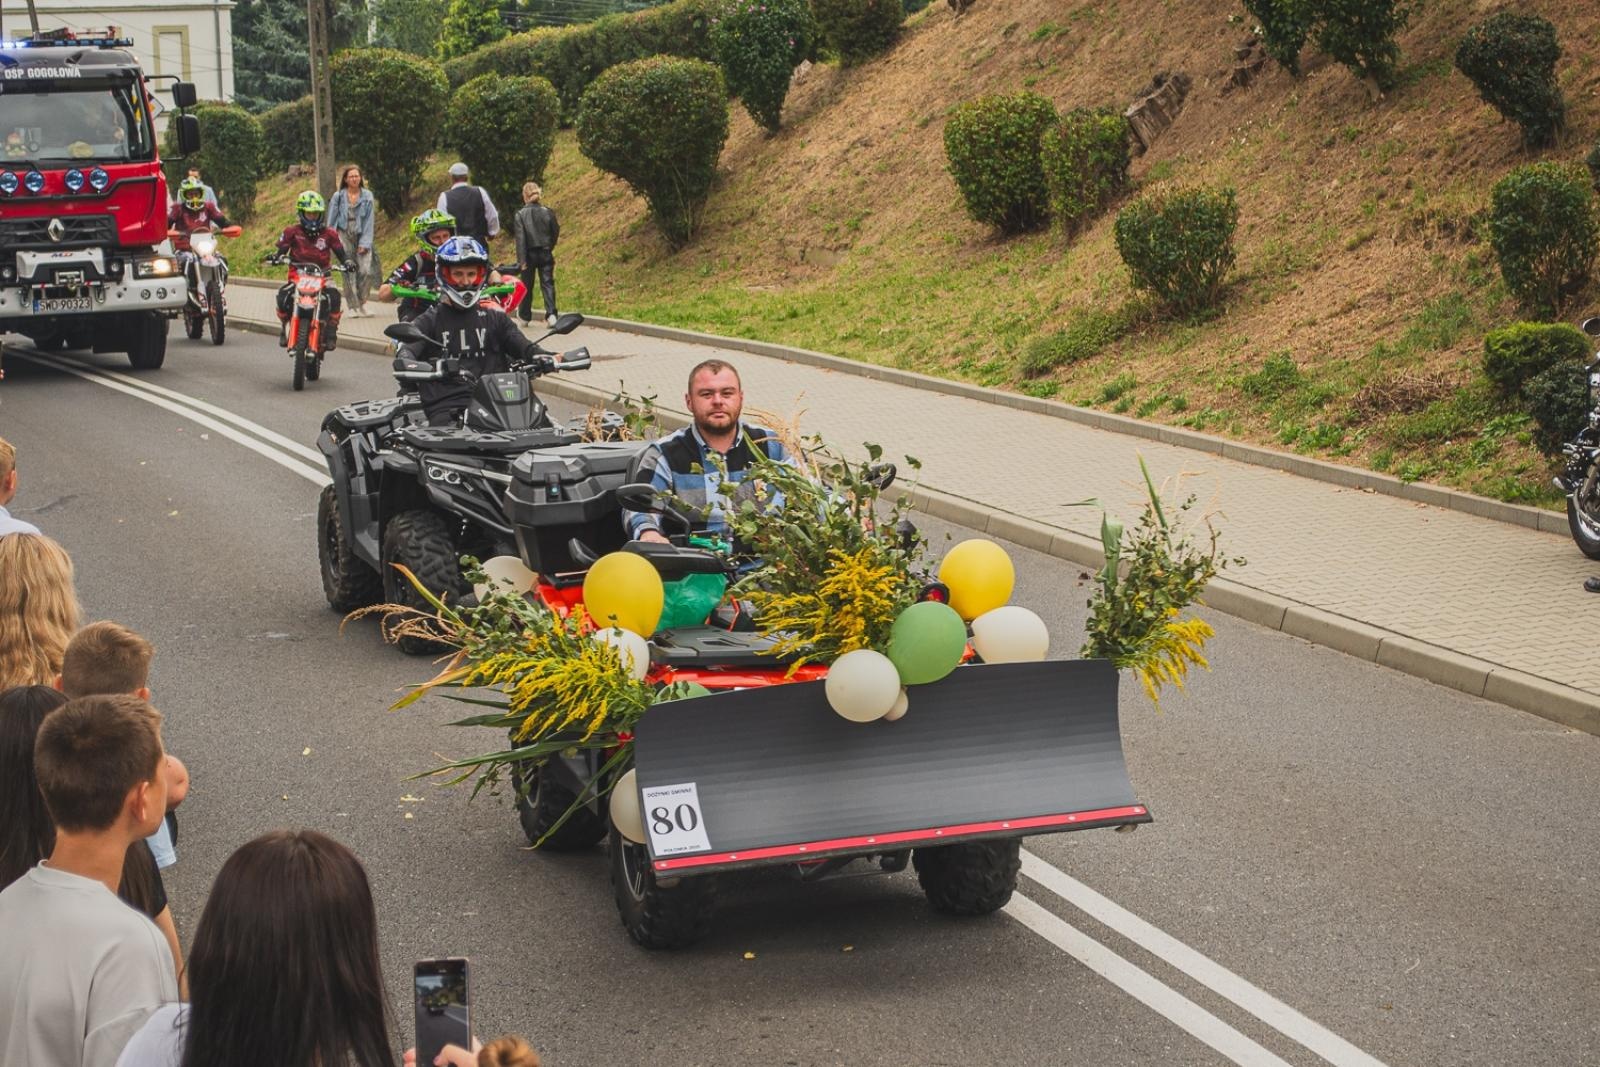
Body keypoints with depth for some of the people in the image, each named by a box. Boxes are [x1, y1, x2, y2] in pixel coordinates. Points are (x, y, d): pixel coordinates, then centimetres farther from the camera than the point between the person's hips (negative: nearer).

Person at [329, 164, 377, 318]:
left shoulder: (367, 196, 5)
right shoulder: (338, 196, 5)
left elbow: (368, 220, 2)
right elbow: (331, 220, 7)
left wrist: (365, 243, -5)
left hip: (361, 236, 1)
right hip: (344, 235, 0)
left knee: (366, 271, -12)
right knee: (348, 272, -8)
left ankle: (361, 302, 8)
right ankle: (353, 306, 0)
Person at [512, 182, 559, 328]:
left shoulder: (520, 215, -11)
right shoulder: (548, 212, -4)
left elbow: (520, 238, -14)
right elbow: (555, 232, 4)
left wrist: (521, 259, -13)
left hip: (529, 254, -1)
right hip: (545, 254, 1)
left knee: (527, 286, 14)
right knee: (547, 284, 1)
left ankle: (525, 315, 27)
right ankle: (551, 314, -16)